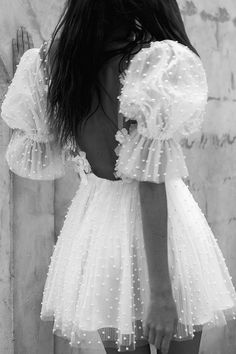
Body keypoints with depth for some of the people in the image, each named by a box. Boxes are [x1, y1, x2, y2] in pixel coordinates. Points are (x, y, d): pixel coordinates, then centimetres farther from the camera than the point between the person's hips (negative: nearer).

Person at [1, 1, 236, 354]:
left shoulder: (55, 63, 0)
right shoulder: (155, 63, -17)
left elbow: (33, 161, 11)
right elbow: (151, 180, -20)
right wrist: (161, 291, -18)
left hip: (93, 225, 6)